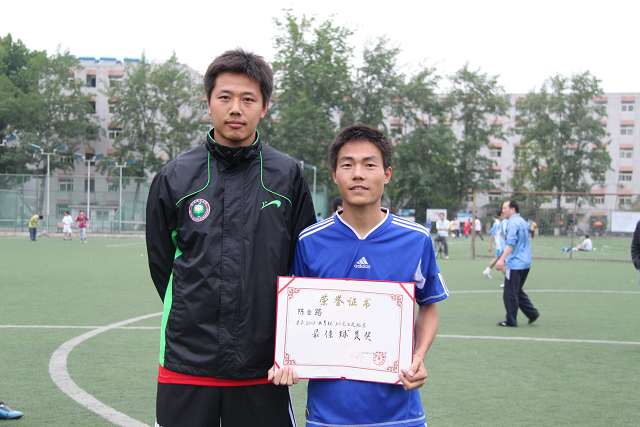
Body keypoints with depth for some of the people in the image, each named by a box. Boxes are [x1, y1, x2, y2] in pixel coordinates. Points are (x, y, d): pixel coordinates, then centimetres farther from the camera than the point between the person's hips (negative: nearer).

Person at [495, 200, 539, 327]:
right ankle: (532, 313, 13)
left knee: (510, 294, -1)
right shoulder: (522, 221, 16)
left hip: (515, 264, -10)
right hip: (525, 263, 10)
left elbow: (510, 244, -24)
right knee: (517, 292, 18)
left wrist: (502, 259, -31)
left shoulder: (513, 223, -14)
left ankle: (511, 321, 4)